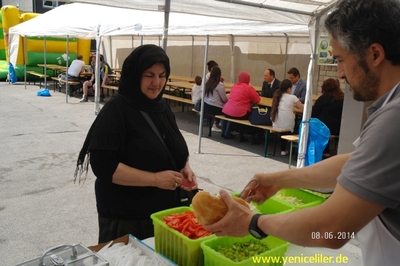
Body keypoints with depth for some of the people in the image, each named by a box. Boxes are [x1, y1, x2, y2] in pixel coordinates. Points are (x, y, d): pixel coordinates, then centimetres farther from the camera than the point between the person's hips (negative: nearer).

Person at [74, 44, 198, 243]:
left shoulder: (161, 106, 5)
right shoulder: (116, 110, -16)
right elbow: (103, 165, -21)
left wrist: (185, 168, -5)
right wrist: (155, 178, -25)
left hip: (165, 211, 7)